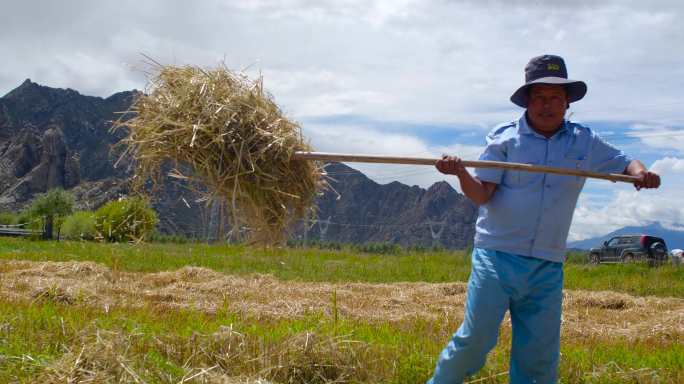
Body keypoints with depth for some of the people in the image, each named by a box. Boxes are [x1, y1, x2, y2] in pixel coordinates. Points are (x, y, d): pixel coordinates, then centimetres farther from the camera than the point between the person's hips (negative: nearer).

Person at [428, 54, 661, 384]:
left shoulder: (585, 142, 8)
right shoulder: (504, 137, -1)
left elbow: (623, 163, 19)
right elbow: (482, 194, -8)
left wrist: (640, 172, -5)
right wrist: (461, 173, -29)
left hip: (547, 267, 3)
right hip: (497, 257, -3)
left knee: (540, 357, 5)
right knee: (477, 338, -8)